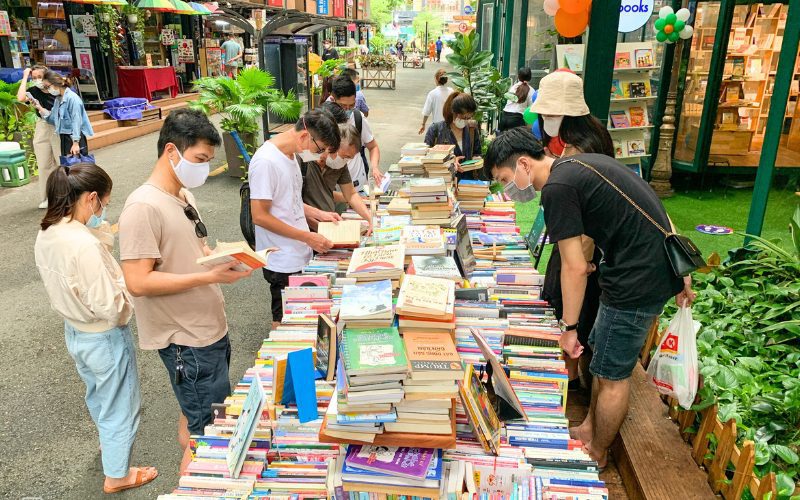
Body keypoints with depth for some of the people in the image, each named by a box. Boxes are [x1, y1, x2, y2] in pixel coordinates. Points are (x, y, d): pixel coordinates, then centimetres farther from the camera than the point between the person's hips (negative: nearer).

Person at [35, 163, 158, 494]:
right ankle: (117, 475, 35)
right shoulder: (85, 245, -34)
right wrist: (127, 284, -12)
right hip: (105, 339, -8)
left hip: (74, 333, 9)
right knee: (120, 406, 15)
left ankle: (106, 439, 61)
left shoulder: (46, 236, -7)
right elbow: (109, 308, -31)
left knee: (97, 394, 34)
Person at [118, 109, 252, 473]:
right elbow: (138, 283, -24)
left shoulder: (183, 196, 8)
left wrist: (224, 258, -1)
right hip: (186, 341, -9)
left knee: (195, 418, 25)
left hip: (210, 329, 9)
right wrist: (211, 276, -26)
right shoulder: (143, 207, -20)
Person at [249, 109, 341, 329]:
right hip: (283, 263, -9)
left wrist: (318, 213, 7)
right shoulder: (266, 161, -21)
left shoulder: (290, 154, 8)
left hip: (301, 256, 9)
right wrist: (307, 237, -20)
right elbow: (260, 216, -22)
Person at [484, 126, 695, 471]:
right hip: (660, 266, 10)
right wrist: (678, 274, 19)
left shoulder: (557, 188, -17)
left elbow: (575, 267, -16)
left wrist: (568, 326, -5)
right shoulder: (582, 164, 12)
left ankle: (597, 453, 28)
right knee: (601, 357, 22)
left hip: (637, 281, -10)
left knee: (612, 375, 8)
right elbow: (657, 212, 15)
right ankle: (589, 429, 39)